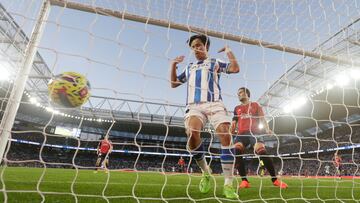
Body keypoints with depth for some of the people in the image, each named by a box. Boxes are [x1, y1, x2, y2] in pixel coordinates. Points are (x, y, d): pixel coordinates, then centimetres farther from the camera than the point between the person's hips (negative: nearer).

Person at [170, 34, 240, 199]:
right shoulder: (189, 67, 30)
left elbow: (235, 68, 7)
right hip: (194, 105, 2)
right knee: (192, 134, -27)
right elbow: (174, 83, 31)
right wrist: (173, 65, 23)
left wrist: (229, 52, 7)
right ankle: (205, 171, -3)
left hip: (214, 103, -1)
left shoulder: (215, 62, 21)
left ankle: (228, 184, -10)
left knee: (225, 135, -20)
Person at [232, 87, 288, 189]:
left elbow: (262, 118, 9)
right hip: (242, 134, 2)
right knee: (236, 151, -26)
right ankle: (244, 180, -22)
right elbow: (234, 123, 22)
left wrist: (267, 129, -10)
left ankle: (274, 179, -8)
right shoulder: (237, 108, 25)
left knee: (262, 152, -25)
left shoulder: (255, 105, 18)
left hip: (254, 133, -2)